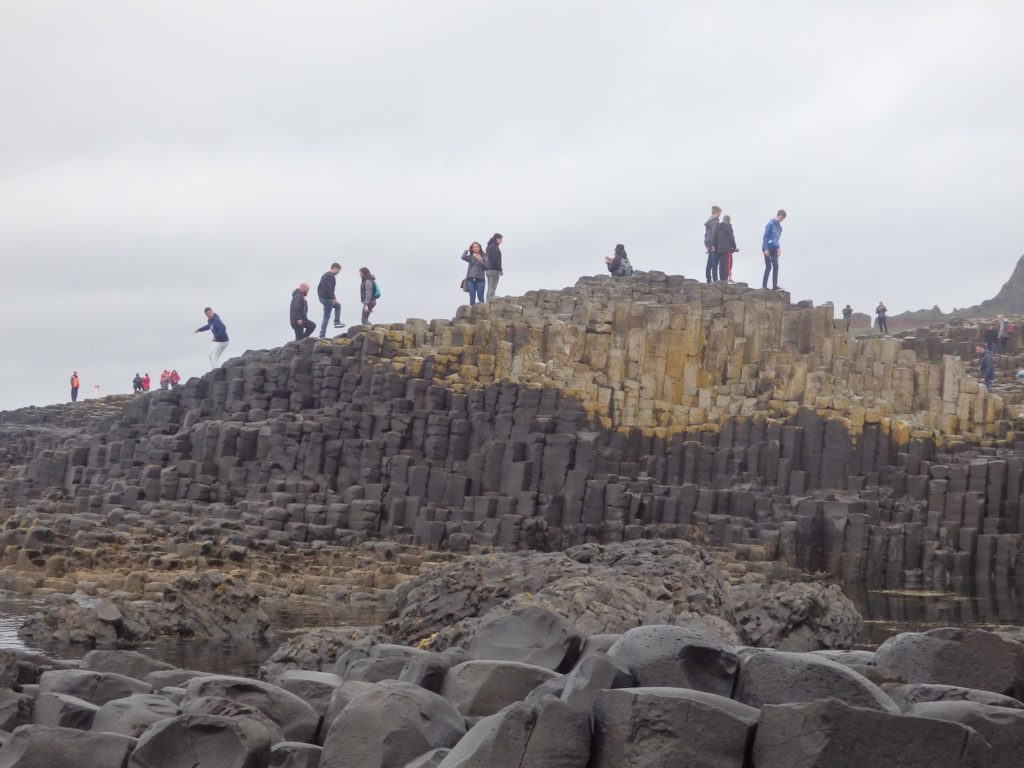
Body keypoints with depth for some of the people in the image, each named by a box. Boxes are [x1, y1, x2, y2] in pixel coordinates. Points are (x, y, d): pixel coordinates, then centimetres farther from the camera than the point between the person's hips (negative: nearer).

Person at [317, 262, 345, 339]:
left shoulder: (324, 275, 18)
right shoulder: (331, 276, -14)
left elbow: (319, 287, 21)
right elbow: (329, 288, -26)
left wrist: (319, 296, 23)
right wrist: (333, 298, -25)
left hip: (321, 298, 10)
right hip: (327, 299, -10)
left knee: (338, 305, 26)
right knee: (326, 317, -2)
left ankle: (337, 322, 17)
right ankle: (322, 335, -1)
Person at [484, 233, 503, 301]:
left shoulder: (489, 246, 16)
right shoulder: (494, 247, -12)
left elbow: (485, 259, 17)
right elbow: (495, 260, -18)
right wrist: (500, 270, -14)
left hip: (488, 270, 9)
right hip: (494, 270, -9)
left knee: (489, 289, 10)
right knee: (492, 289, -11)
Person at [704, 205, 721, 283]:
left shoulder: (708, 222, 16)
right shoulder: (715, 222, -13)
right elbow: (713, 233, -21)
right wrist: (712, 244, -20)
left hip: (709, 245, 9)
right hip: (714, 246, -9)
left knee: (709, 264, 10)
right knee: (715, 264, -9)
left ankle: (708, 279, 11)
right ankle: (715, 279, -12)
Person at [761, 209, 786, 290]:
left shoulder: (779, 226, 9)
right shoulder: (770, 224, -15)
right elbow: (765, 237, -16)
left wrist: (778, 248, 11)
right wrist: (766, 249, -19)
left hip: (774, 249, 8)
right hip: (768, 249, -8)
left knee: (776, 266, 6)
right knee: (768, 267, -6)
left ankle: (775, 286, 10)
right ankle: (764, 286, 0)